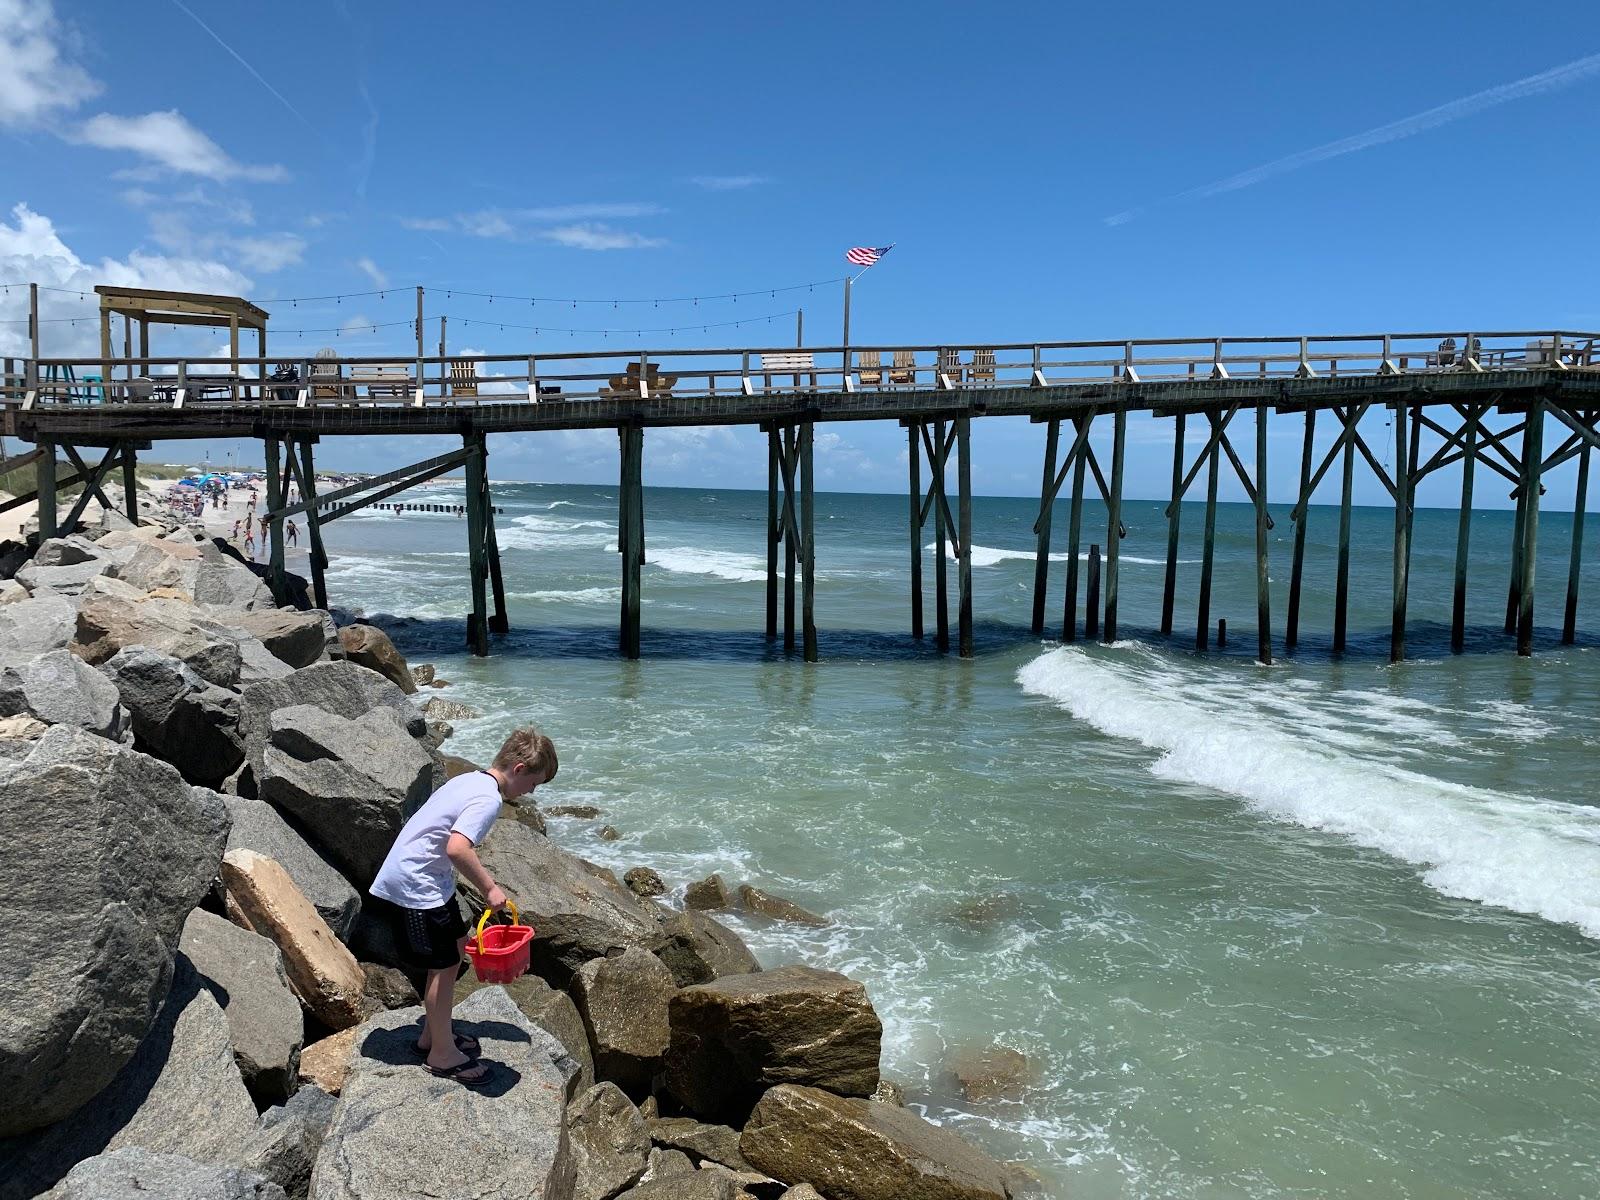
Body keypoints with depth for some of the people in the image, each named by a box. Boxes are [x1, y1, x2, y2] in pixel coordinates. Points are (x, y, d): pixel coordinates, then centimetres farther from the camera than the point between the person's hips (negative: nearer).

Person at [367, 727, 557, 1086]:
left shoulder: (471, 779, 10)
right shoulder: (488, 799, -20)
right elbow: (457, 848, -32)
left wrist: (485, 882, 18)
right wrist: (489, 888, -21)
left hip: (419, 878, 10)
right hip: (416, 886, -10)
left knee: (457, 948, 19)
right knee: (444, 966, 0)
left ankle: (433, 1035, 32)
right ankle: (442, 1055, 14)